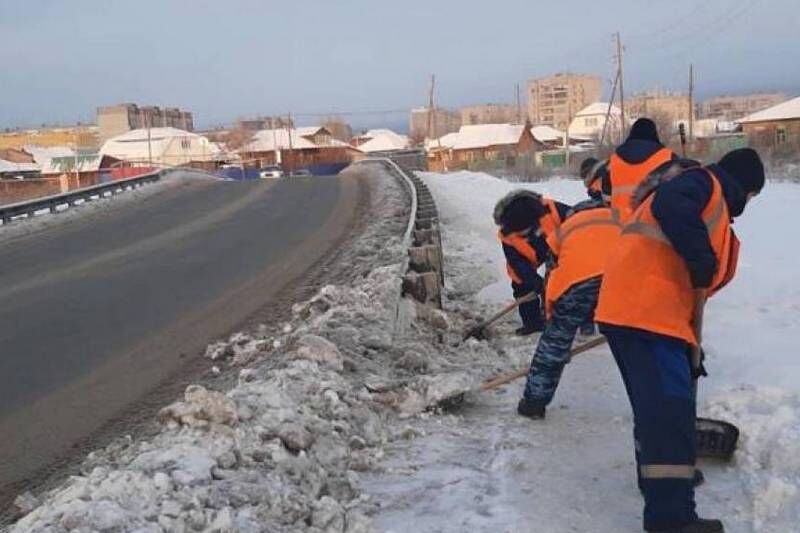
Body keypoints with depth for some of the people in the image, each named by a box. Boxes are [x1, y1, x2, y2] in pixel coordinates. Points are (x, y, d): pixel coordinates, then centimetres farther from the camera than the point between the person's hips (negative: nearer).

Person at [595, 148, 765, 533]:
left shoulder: (715, 212, 32)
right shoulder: (706, 183, 2)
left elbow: (690, 285, 32)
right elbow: (669, 205, -24)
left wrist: (692, 346, 32)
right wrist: (702, 259, -18)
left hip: (652, 311, 10)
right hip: (643, 310, -10)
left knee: (658, 403, 23)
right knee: (670, 408, -13)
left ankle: (657, 476, 41)